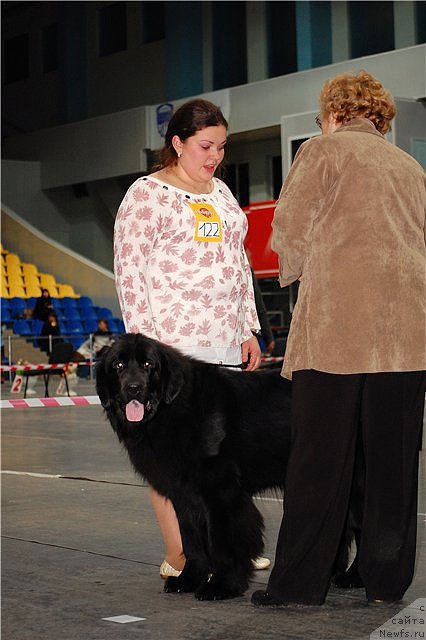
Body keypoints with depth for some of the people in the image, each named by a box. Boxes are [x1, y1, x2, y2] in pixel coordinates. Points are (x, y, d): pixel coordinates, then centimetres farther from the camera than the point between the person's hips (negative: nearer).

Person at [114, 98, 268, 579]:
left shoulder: (221, 194, 18)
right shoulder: (147, 194, -4)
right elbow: (130, 271, -9)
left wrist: (248, 330, 17)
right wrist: (146, 340, -14)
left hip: (224, 343, 7)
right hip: (172, 342, -7)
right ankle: (178, 558, 1)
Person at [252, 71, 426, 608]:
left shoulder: (323, 150, 6)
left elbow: (290, 232, 1)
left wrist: (296, 272, 20)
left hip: (337, 322, -5)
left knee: (320, 458, -3)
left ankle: (300, 581, 0)